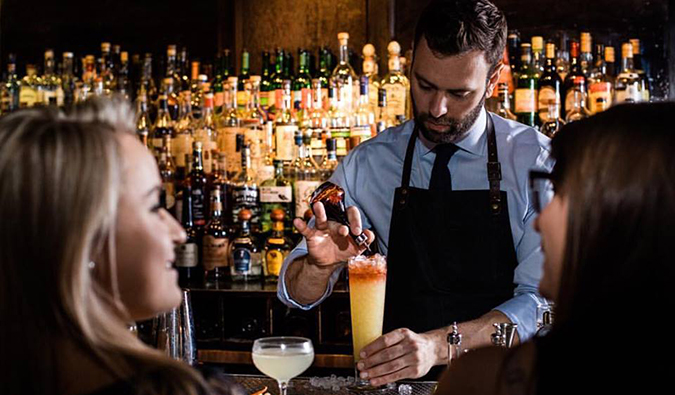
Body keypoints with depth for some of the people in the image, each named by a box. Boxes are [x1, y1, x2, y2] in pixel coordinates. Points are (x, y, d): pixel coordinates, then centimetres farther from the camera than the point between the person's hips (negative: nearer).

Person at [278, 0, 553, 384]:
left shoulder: (536, 161, -6)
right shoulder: (368, 164, 1)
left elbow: (543, 299, -13)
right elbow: (298, 294, 4)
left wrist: (438, 345, -28)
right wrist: (320, 264, -20)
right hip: (400, 381, 2)